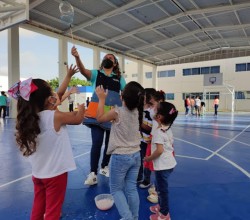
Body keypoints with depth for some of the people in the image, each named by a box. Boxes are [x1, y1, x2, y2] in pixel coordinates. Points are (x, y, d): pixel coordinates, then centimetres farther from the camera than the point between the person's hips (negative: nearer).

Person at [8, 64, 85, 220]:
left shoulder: (30, 116, -3)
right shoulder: (55, 116, -24)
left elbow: (59, 94, 6)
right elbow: (78, 119, -6)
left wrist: (68, 76, 12)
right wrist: (82, 105, 12)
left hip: (38, 173, 7)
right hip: (55, 173, -6)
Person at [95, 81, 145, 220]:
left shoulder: (117, 112, -19)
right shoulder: (138, 112, -2)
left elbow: (100, 118, 0)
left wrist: (102, 99, 5)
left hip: (120, 157, -6)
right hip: (135, 155, 6)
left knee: (116, 189, 13)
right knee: (132, 189, 16)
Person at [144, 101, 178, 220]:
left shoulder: (158, 132, -22)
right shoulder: (168, 129, 6)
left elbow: (159, 150, -27)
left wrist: (148, 158, -15)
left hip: (162, 165, -9)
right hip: (169, 163, 9)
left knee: (162, 189, 7)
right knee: (159, 185, 25)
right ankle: (161, 205, 42)